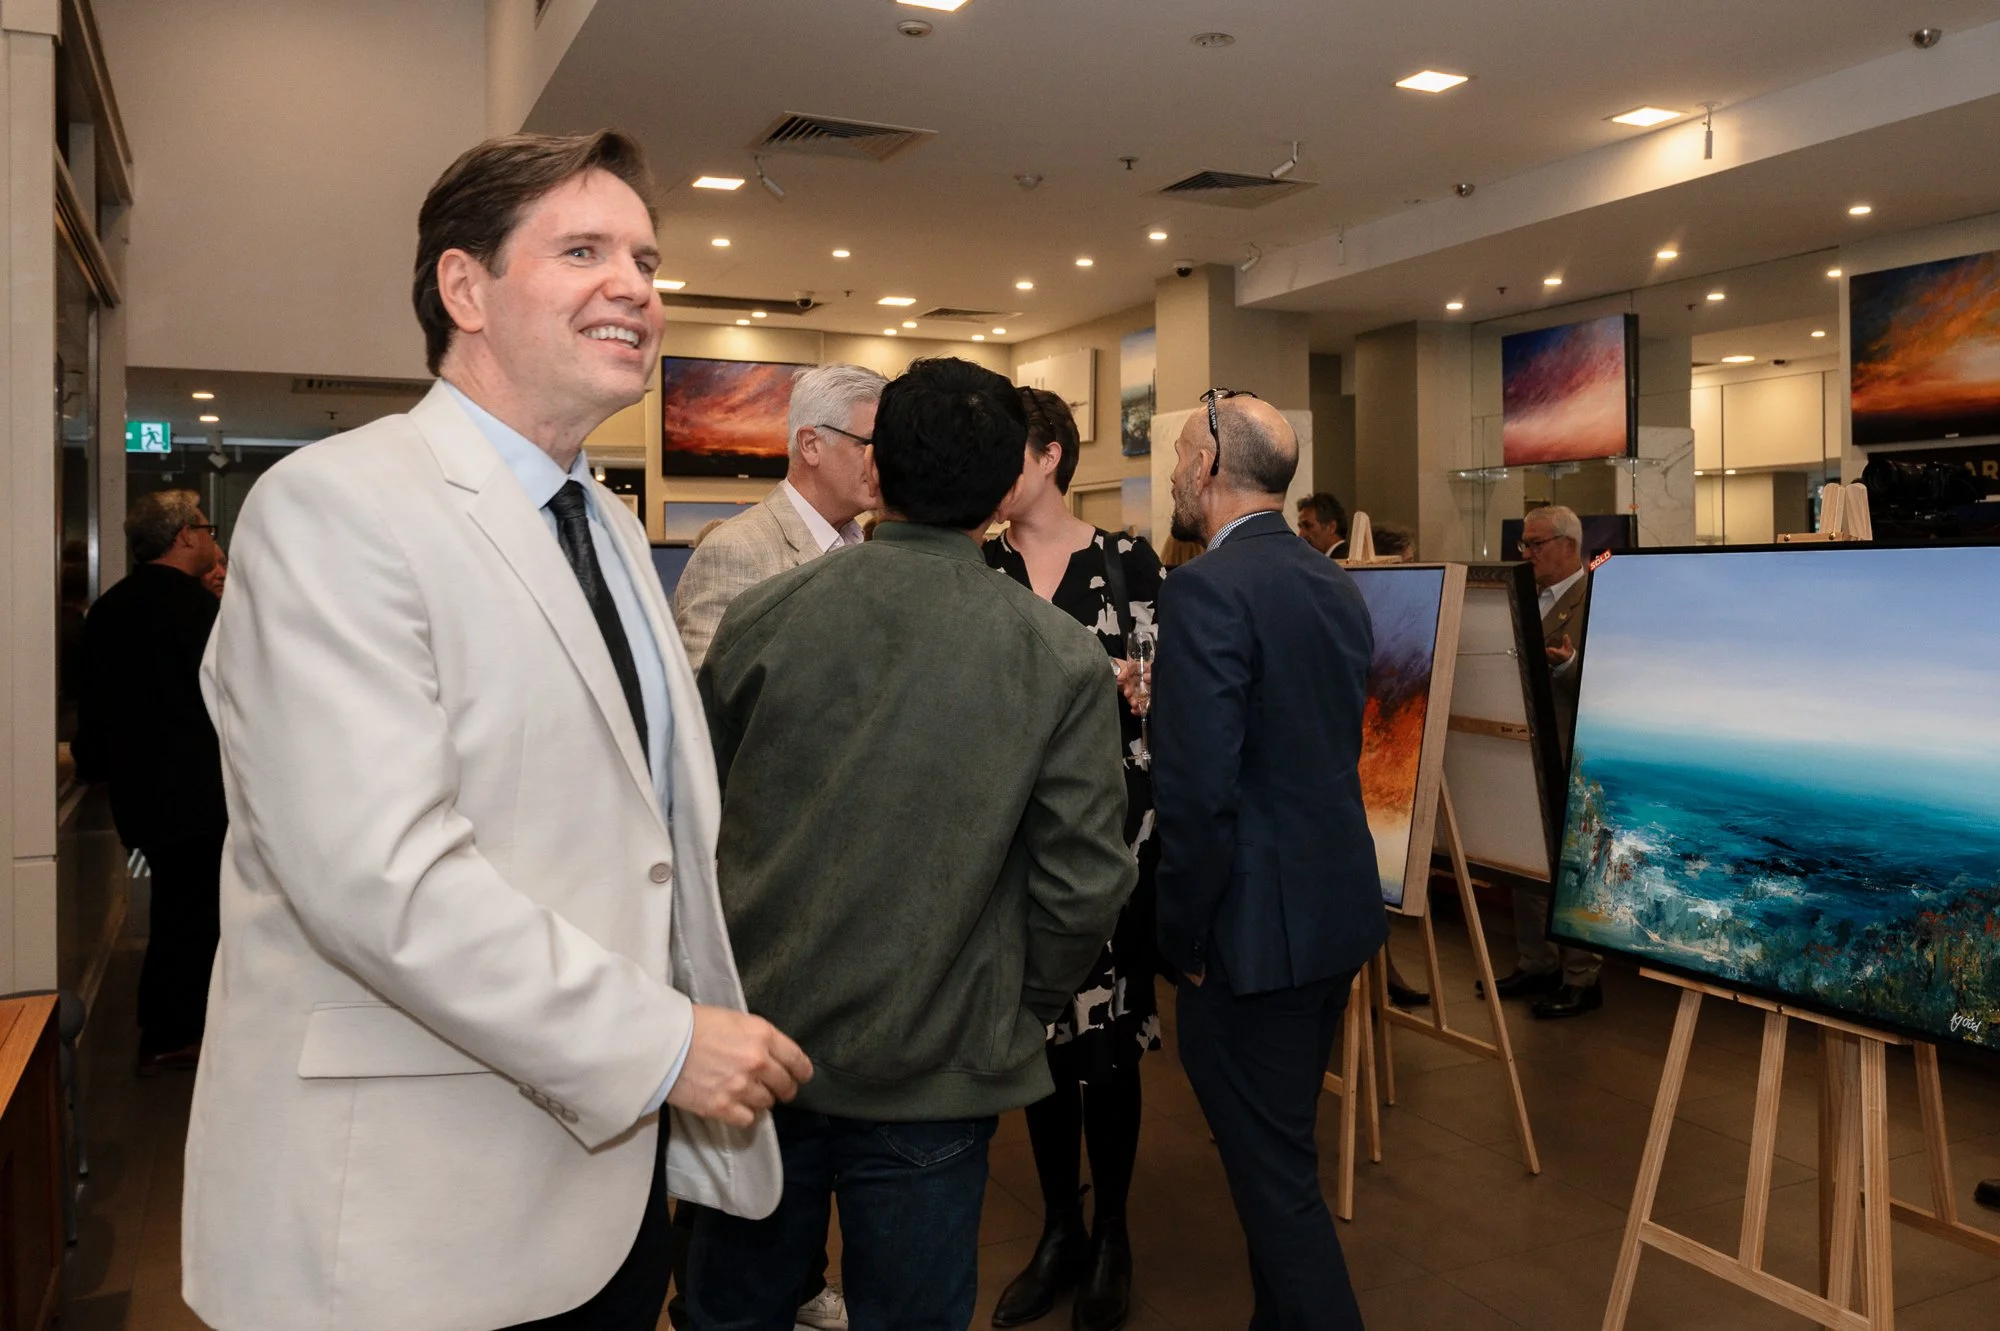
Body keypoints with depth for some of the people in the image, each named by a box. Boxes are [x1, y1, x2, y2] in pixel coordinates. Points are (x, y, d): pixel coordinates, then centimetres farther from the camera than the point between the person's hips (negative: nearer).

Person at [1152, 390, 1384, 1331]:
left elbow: (1197, 792, -24)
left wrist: (1183, 939, -13)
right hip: (1338, 909, 9)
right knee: (1285, 1144, 23)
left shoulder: (1206, 591, -19)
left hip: (1256, 932, -9)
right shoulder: (1334, 583, 7)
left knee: (1273, 1171, 5)